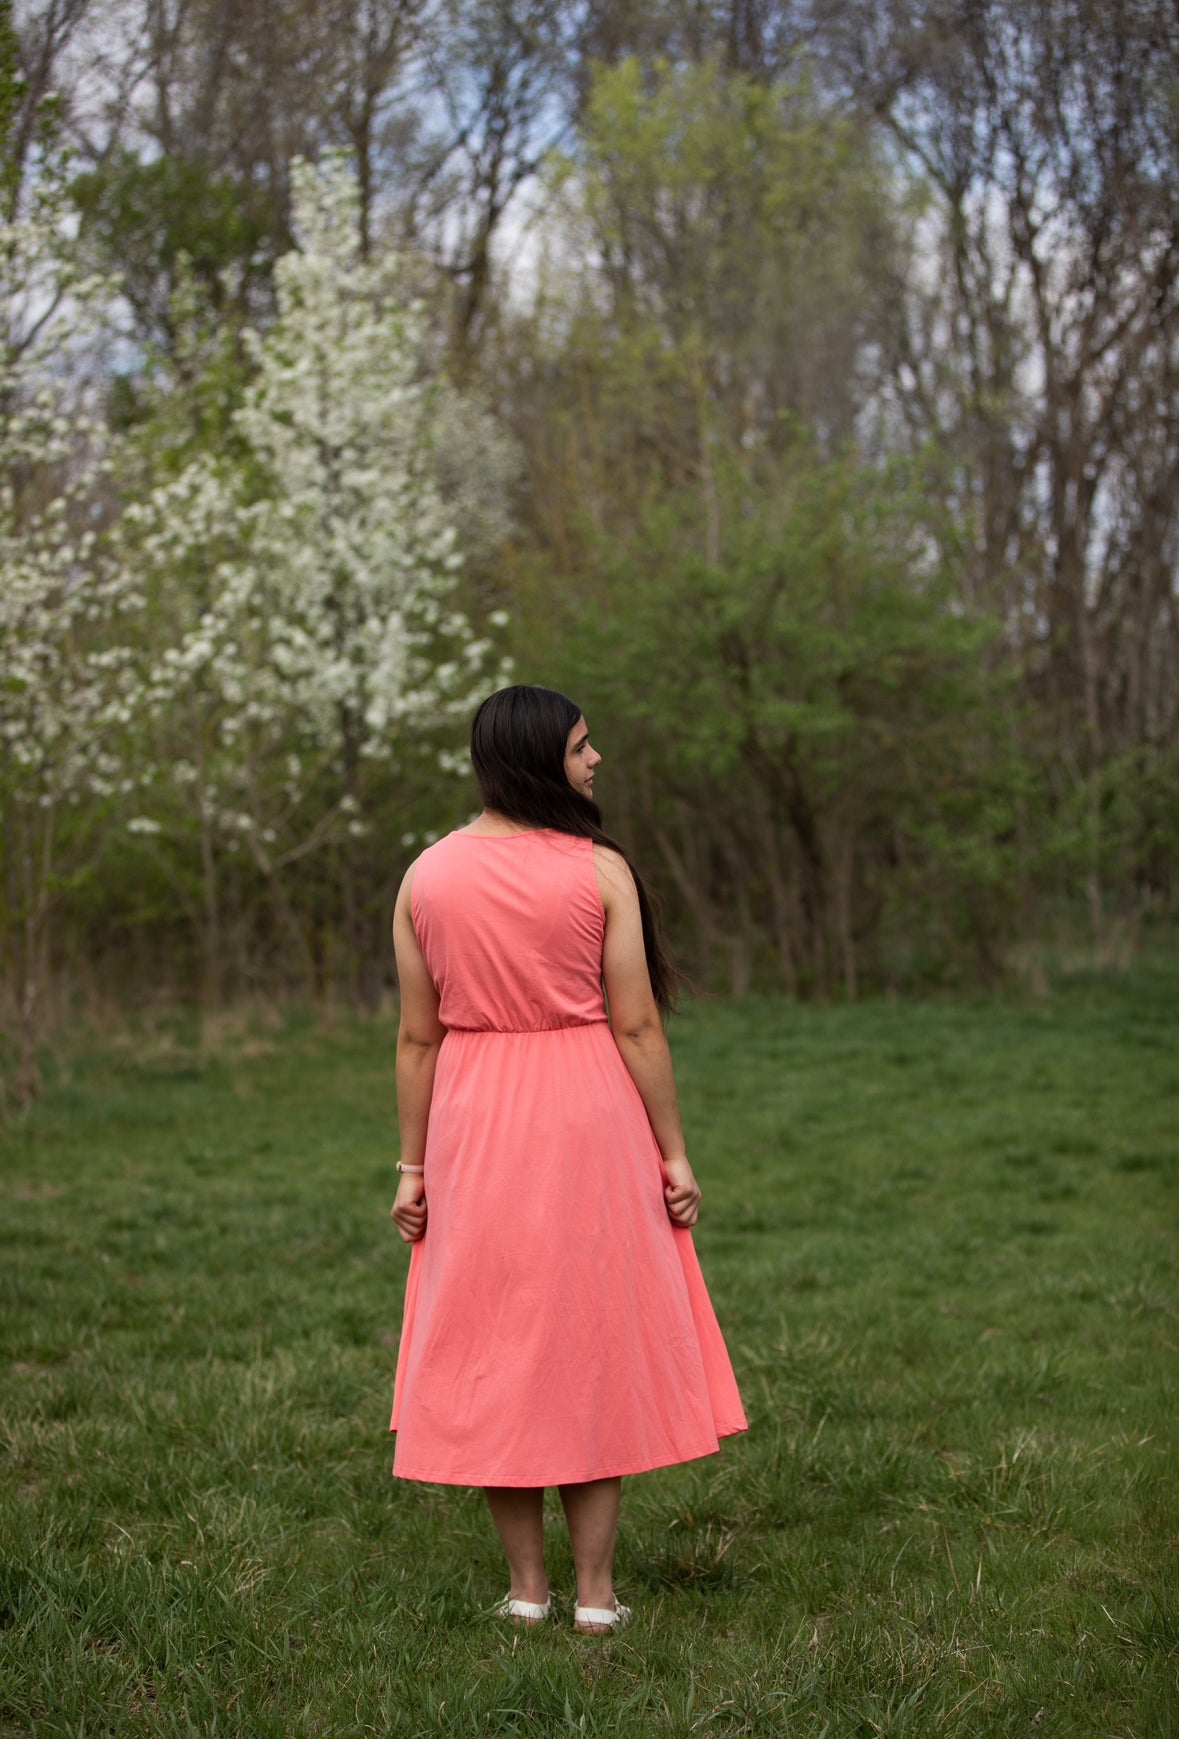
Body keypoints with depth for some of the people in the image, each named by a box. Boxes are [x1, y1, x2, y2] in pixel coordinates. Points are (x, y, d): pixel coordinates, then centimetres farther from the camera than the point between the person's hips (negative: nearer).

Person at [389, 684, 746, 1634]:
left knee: (495, 1343, 11)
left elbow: (417, 1037, 1)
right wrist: (674, 1152, -2)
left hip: (473, 1127, 2)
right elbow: (636, 1026, -9)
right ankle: (596, 1590, 10)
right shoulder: (600, 869, -8)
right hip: (588, 1123, -2)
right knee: (596, 1339, 7)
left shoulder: (426, 876, 0)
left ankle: (527, 1587, 15)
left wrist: (412, 1165, 6)